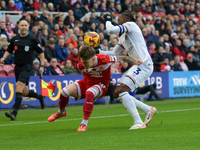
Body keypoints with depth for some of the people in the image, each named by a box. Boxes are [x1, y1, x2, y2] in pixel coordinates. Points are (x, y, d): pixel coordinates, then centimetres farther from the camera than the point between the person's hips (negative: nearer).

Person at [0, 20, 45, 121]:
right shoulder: (14, 39, 9)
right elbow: (9, 51, 18)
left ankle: (14, 113, -26)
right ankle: (39, 97, 41)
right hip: (17, 67, 6)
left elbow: (41, 52, 4)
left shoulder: (32, 39, -3)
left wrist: (42, 65, -2)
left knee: (19, 87, -21)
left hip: (27, 67, -6)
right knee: (24, 92, 11)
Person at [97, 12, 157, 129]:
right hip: (138, 66, 10)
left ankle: (139, 122, -20)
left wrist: (108, 20, 4)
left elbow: (111, 30, -16)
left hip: (144, 65, -10)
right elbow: (113, 54, 25)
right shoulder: (123, 38, 24)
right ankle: (149, 110, 14)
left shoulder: (130, 25, -4)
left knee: (121, 90, -20)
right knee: (117, 93, 7)